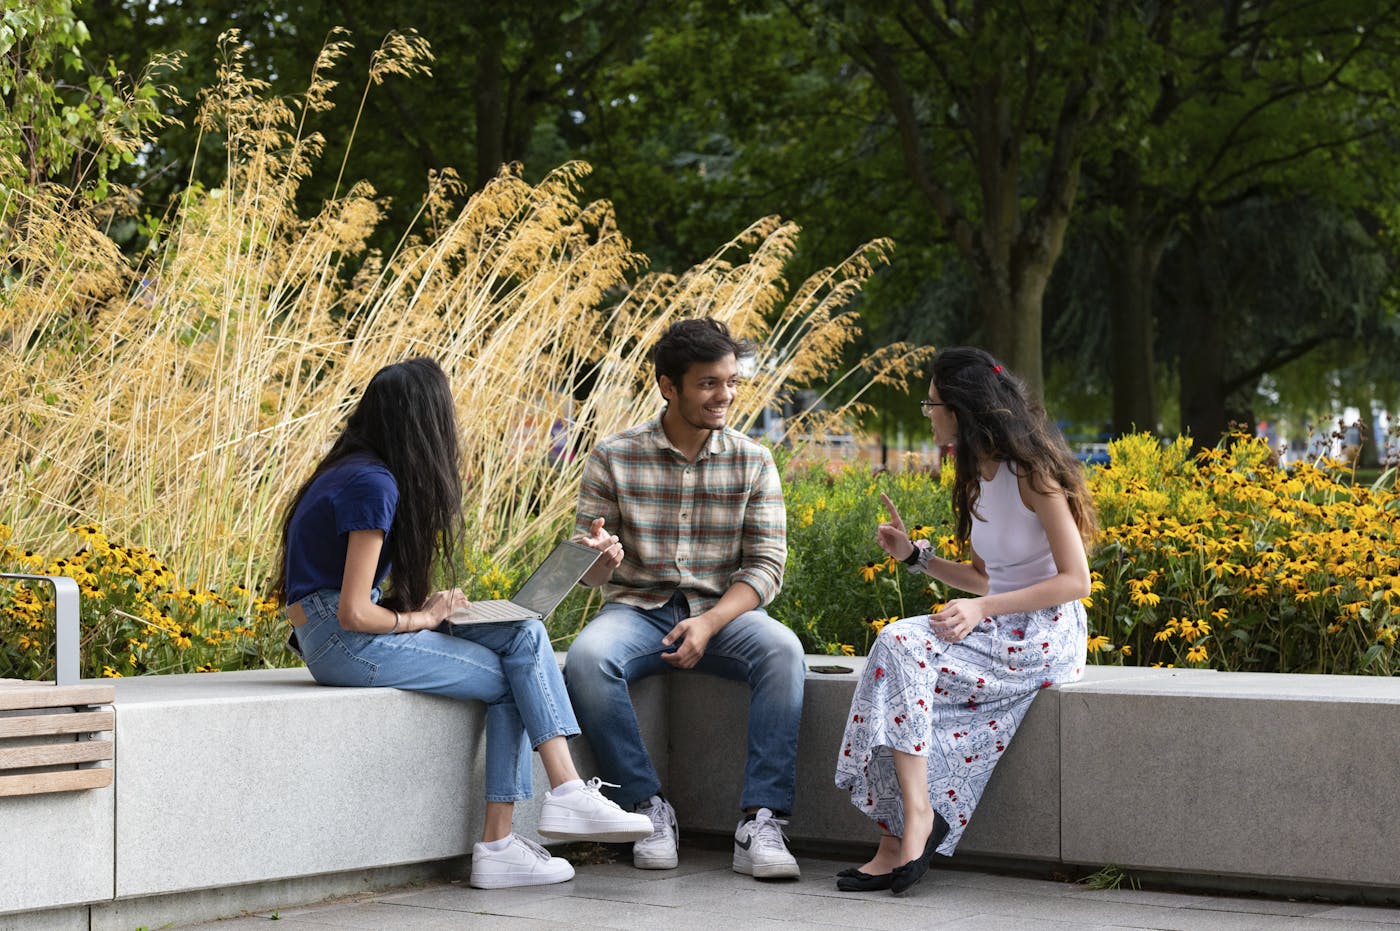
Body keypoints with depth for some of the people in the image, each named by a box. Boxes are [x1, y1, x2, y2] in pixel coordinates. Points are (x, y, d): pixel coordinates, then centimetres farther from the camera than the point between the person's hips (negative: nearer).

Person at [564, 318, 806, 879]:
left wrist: (709, 623, -19)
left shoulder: (752, 463, 3)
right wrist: (603, 558, -26)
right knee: (587, 658, -34)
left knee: (783, 652, -32)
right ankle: (649, 808, -21)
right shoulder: (614, 458, -1)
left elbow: (766, 565, -2)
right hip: (636, 608, -1)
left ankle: (761, 823, -33)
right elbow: (589, 571, 1)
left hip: (723, 612, 1)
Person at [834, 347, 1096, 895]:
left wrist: (981, 608, -23)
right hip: (997, 629, 8)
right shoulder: (975, 478, 14)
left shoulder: (1032, 474, -12)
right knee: (900, 645, -19)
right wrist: (914, 557, 8)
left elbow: (1075, 581, -16)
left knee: (903, 644, -26)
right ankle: (899, 839, -25)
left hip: (1047, 637, -8)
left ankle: (915, 815, -26)